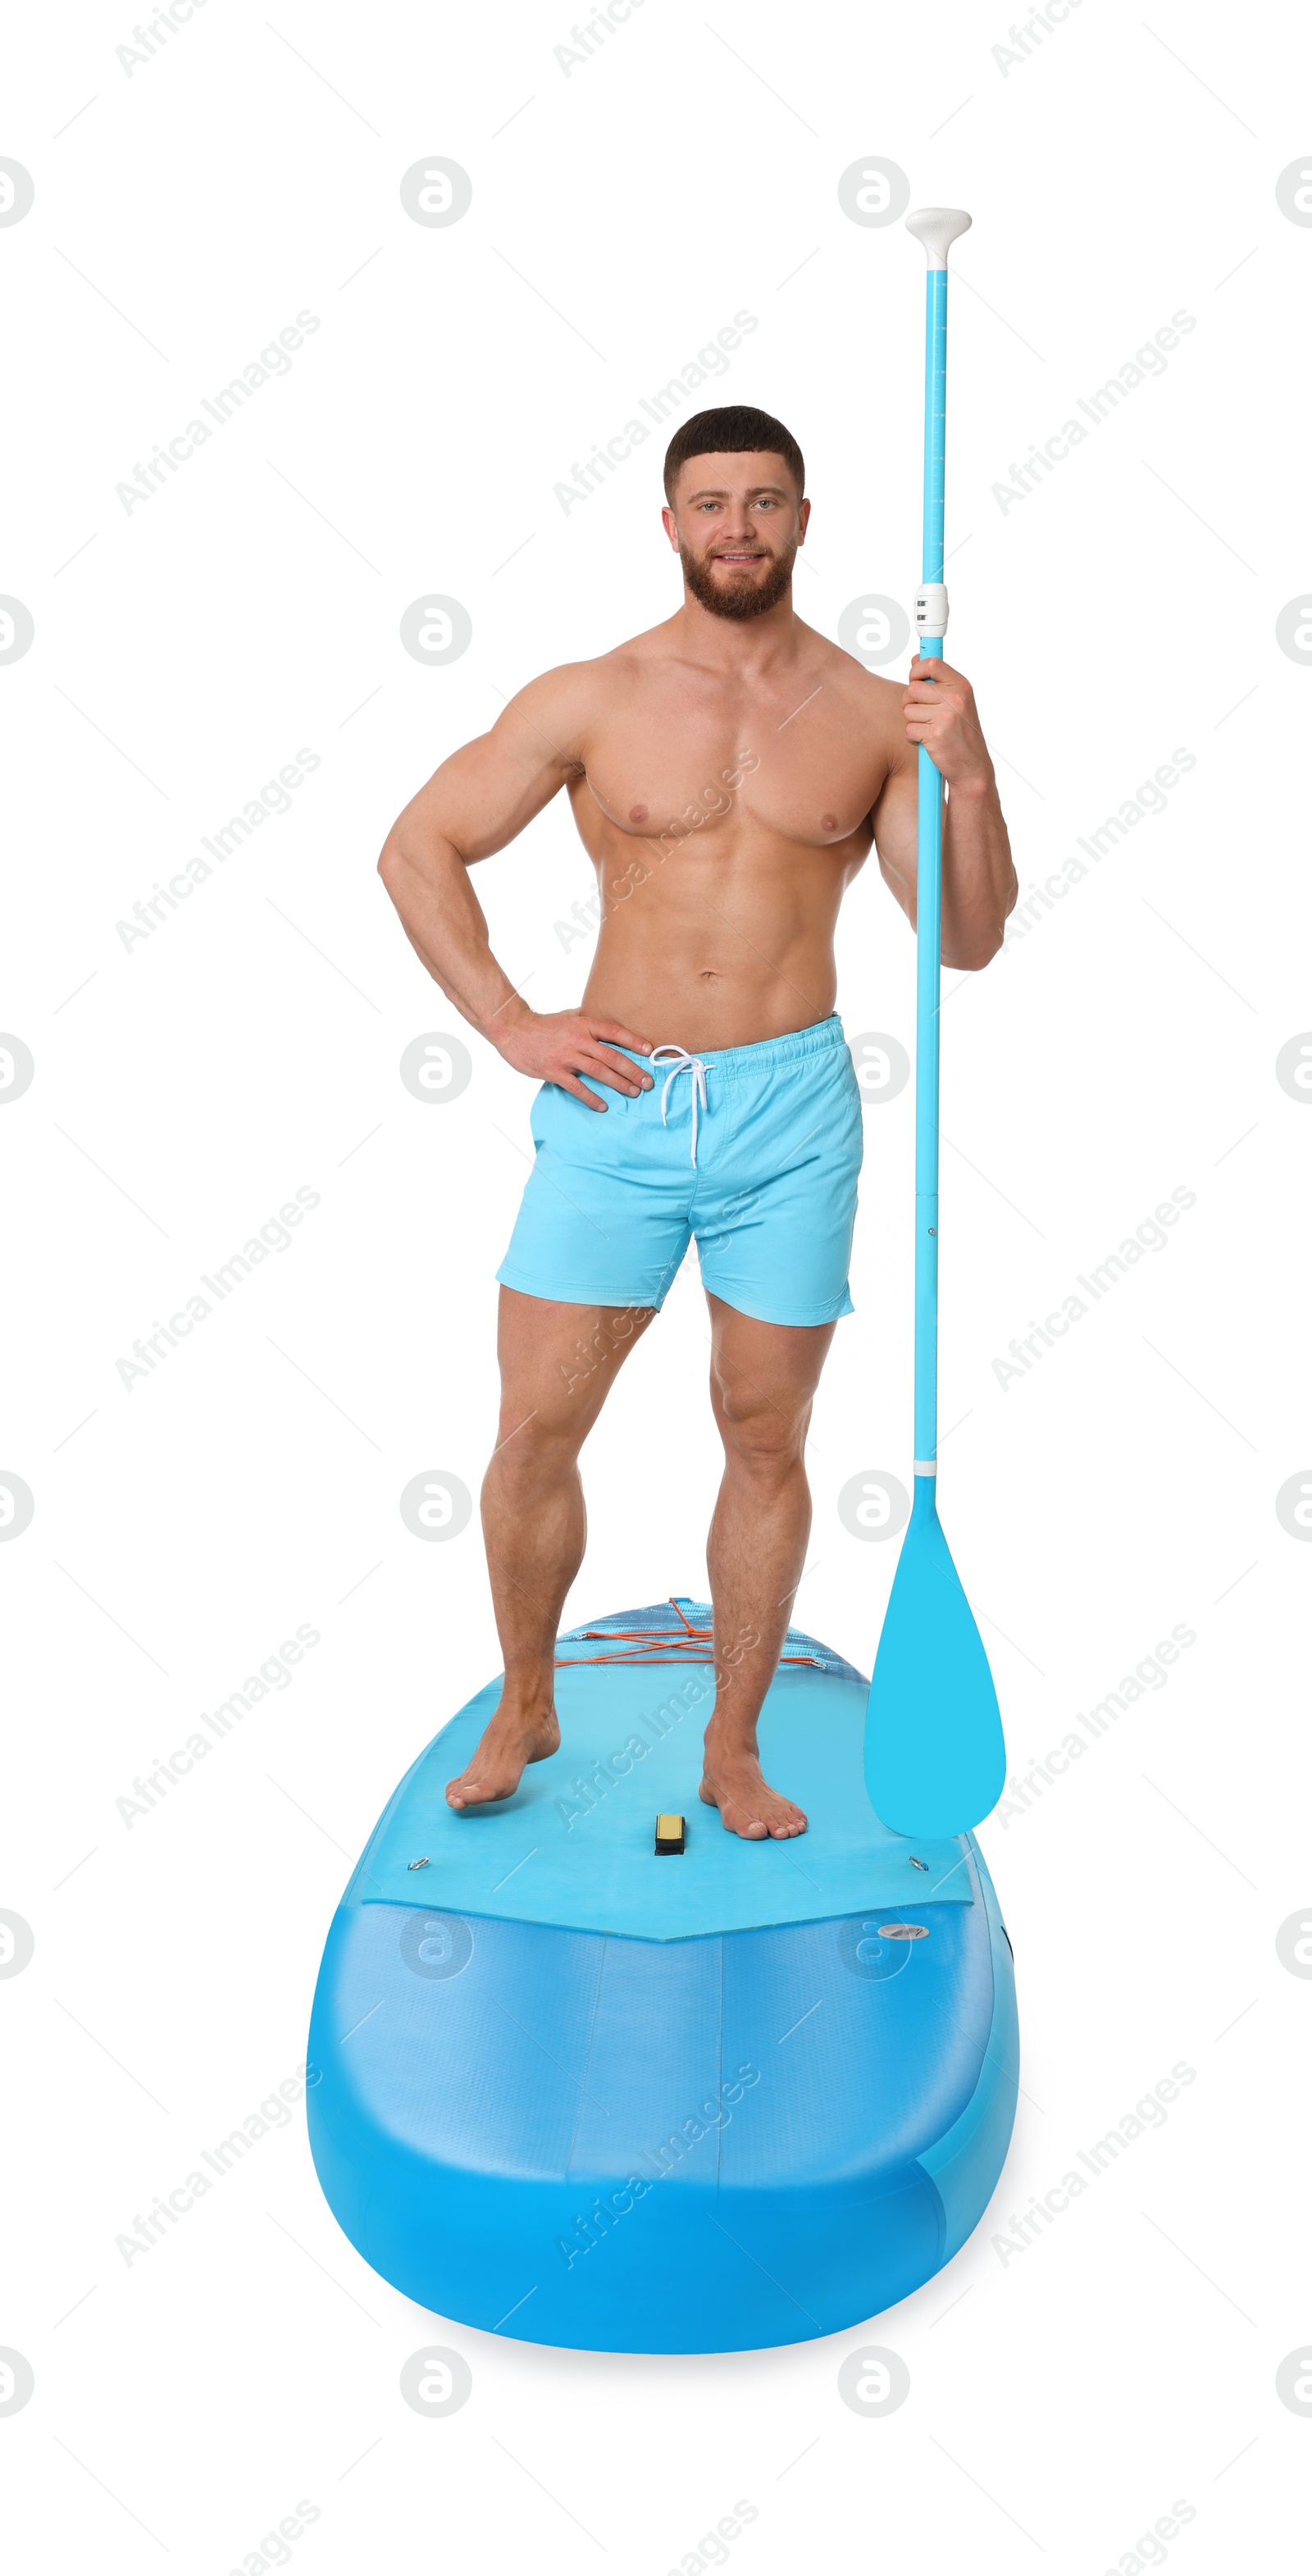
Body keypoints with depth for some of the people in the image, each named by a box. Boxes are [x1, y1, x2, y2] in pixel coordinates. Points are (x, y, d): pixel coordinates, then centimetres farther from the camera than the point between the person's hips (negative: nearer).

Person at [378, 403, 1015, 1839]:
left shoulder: (876, 717, 4)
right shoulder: (589, 701, 1)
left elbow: (969, 940, 3)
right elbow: (418, 849, 6)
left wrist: (969, 776, -12)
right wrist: (507, 1025, -1)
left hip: (791, 1108, 1)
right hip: (614, 1100, 0)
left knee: (766, 1440, 8)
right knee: (535, 1433, 1)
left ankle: (734, 1752, 25)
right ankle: (524, 1710, 26)